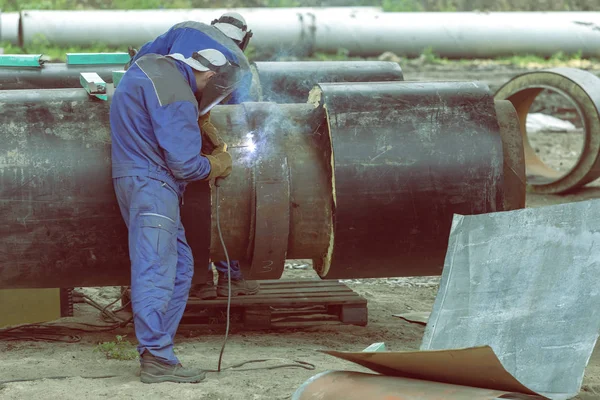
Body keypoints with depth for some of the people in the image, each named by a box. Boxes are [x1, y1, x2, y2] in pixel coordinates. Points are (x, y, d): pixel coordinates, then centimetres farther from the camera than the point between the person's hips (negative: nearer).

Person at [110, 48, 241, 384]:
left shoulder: (153, 65, 13)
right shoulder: (177, 97, -17)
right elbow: (183, 163, -17)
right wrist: (217, 165, 3)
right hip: (151, 183, -10)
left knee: (180, 265, 12)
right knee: (155, 272, -14)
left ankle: (155, 347, 10)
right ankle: (157, 359, -19)